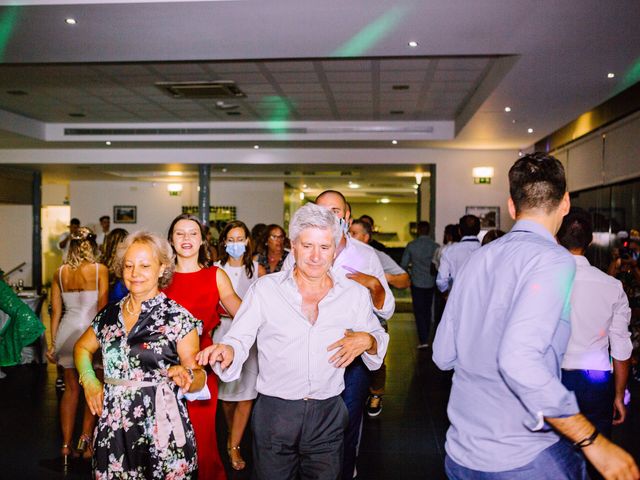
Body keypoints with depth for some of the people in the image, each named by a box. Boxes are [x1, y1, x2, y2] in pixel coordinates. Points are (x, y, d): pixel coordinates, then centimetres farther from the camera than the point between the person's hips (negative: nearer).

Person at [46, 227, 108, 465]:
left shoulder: (60, 272, 5)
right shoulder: (99, 270, -6)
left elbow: (56, 311, 6)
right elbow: (102, 309, -8)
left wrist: (53, 343, 12)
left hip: (67, 331, 4)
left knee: (71, 388, 15)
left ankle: (66, 445, 19)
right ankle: (86, 439, 6)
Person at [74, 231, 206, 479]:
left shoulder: (178, 317, -8)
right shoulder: (110, 314, 6)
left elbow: (199, 379, -6)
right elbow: (82, 347, 24)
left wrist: (186, 376, -28)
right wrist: (89, 380, 7)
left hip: (162, 434, -4)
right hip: (113, 432, 4)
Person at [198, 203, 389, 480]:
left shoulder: (356, 294, 3)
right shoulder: (265, 289, -3)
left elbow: (378, 336, 14)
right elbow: (240, 339, -5)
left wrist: (367, 340, -8)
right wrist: (227, 350, -27)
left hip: (328, 415, 2)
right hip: (274, 413, -1)